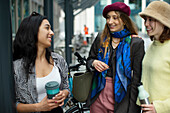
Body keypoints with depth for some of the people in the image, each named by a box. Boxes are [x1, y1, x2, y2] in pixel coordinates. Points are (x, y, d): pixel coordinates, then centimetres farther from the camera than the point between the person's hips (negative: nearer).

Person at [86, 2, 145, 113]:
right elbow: (89, 60, 14)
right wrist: (93, 63, -11)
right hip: (98, 96, 4)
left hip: (121, 98, -3)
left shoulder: (136, 42, -7)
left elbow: (137, 77, -8)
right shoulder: (101, 38, 5)